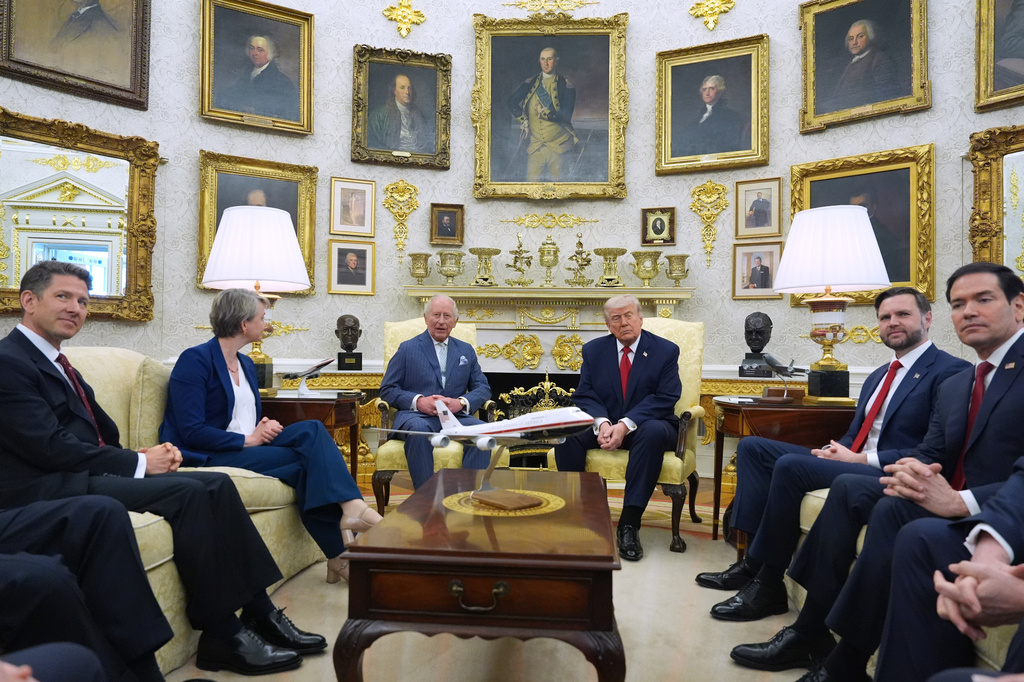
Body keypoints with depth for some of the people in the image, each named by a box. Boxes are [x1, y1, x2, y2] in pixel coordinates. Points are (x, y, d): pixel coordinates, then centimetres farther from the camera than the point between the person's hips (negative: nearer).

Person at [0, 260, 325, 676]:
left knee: (215, 484, -8)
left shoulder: (55, 363, 21)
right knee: (190, 493, -25)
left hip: (87, 472, 9)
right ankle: (221, 637, -15)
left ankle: (259, 614, -7)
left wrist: (147, 456, -4)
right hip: (48, 490, -9)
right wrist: (139, 463, -14)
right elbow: (51, 447, -18)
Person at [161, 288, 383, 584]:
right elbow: (192, 432, -17)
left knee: (311, 429, -20)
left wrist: (265, 427, 1)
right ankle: (339, 555, -22)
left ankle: (350, 506, -29)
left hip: (249, 446, 8)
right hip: (208, 456, -7)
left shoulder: (247, 364, 18)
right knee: (304, 460, -24)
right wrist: (248, 439, -16)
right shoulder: (195, 360, -8)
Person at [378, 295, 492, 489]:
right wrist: (418, 401, -14)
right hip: (417, 415, -2)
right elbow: (387, 389, 5)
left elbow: (483, 388, 13)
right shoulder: (407, 348, 10)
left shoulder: (466, 351, 19)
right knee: (418, 429, -38)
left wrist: (461, 403, -9)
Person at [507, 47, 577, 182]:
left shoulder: (566, 85, -2)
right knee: (531, 180, 0)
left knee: (557, 181, 4)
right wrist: (523, 121, -3)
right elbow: (512, 102, 7)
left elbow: (566, 116, -9)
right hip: (535, 144, 2)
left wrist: (545, 113, -19)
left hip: (558, 145, -2)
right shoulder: (531, 83, 8)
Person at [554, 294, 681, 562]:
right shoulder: (593, 350, 8)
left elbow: (664, 399, -11)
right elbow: (584, 396, 1)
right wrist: (602, 423, -21)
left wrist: (625, 425, -24)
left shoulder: (666, 350, 0)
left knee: (654, 431, -38)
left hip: (644, 426, -2)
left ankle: (629, 524, -34)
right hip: (603, 424, 2)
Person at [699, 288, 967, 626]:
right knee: (752, 447, 0)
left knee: (791, 466, -31)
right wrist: (835, 451, -2)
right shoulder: (878, 376, 22)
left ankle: (767, 585, -16)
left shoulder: (950, 371, -6)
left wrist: (863, 458, -17)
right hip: (854, 463, 9)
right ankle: (755, 559, -10)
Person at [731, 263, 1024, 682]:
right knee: (849, 488, -6)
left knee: (894, 510, -28)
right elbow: (928, 456, 10)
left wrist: (959, 502, -30)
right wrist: (910, 472, -14)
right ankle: (811, 632, -4)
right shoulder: (953, 385, 15)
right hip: (952, 499, 8)